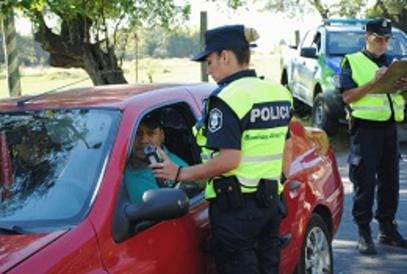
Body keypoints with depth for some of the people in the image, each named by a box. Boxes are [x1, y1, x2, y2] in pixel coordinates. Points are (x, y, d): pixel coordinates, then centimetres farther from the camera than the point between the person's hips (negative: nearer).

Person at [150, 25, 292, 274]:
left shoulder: (228, 97, -17)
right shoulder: (278, 93, 7)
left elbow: (228, 160, -22)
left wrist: (180, 174, -13)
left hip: (236, 204, -8)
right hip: (270, 199, 8)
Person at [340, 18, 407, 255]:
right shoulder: (352, 62, 0)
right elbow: (347, 97, -10)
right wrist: (373, 82, -20)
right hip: (366, 127, -6)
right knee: (365, 182, -3)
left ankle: (388, 229, 21)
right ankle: (364, 233, 4)